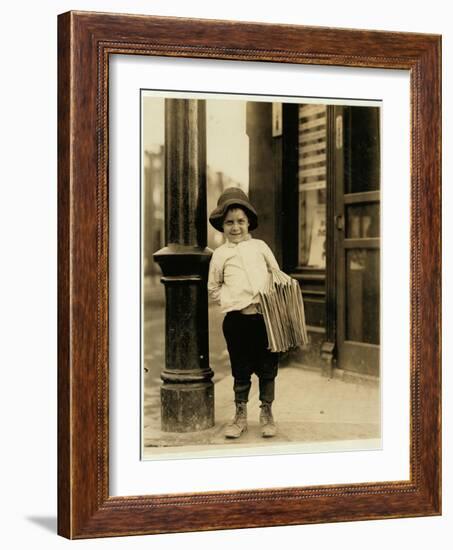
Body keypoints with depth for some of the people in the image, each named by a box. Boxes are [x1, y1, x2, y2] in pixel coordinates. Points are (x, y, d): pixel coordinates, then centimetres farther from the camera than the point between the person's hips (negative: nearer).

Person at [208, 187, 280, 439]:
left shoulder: (260, 246, 9)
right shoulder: (220, 254, 6)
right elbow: (213, 288, 11)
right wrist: (236, 302, -3)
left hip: (265, 316, 1)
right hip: (236, 318, -1)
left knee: (268, 368, 6)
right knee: (241, 370, 5)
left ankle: (266, 414, 20)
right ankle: (240, 416, 19)